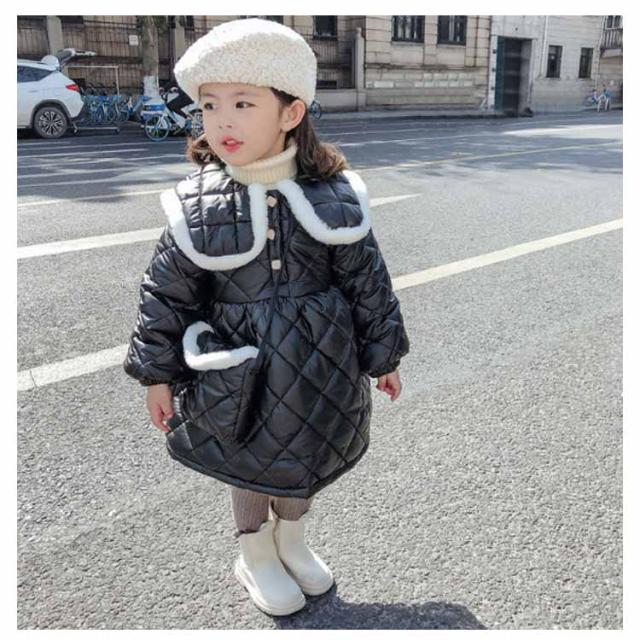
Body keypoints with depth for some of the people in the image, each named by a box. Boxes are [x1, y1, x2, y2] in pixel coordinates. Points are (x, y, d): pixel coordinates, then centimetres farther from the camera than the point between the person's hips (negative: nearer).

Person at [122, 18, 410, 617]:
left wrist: (382, 355, 4)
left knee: (303, 457, 21)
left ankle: (291, 540, 50)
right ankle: (255, 555, 46)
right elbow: (165, 292, -5)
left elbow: (368, 281, -2)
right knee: (250, 461, 18)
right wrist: (157, 372, -1)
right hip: (237, 365, -1)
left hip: (317, 364, 2)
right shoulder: (197, 205, -14)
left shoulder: (332, 196, -11)